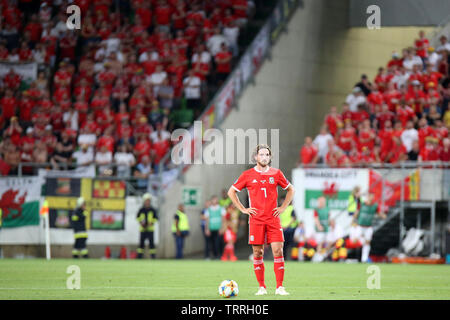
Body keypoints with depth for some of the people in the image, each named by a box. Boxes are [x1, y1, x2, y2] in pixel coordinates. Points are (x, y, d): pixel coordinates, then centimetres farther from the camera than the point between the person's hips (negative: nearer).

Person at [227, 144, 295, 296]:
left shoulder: (276, 173, 7)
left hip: (273, 218, 1)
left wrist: (283, 207, 9)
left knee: (278, 250, -7)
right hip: (256, 219, -1)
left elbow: (290, 189, 20)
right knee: (258, 253, 0)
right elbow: (231, 192, 12)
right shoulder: (248, 175, 3)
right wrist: (243, 209, 4)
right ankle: (262, 287, 8)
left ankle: (280, 287, -4)